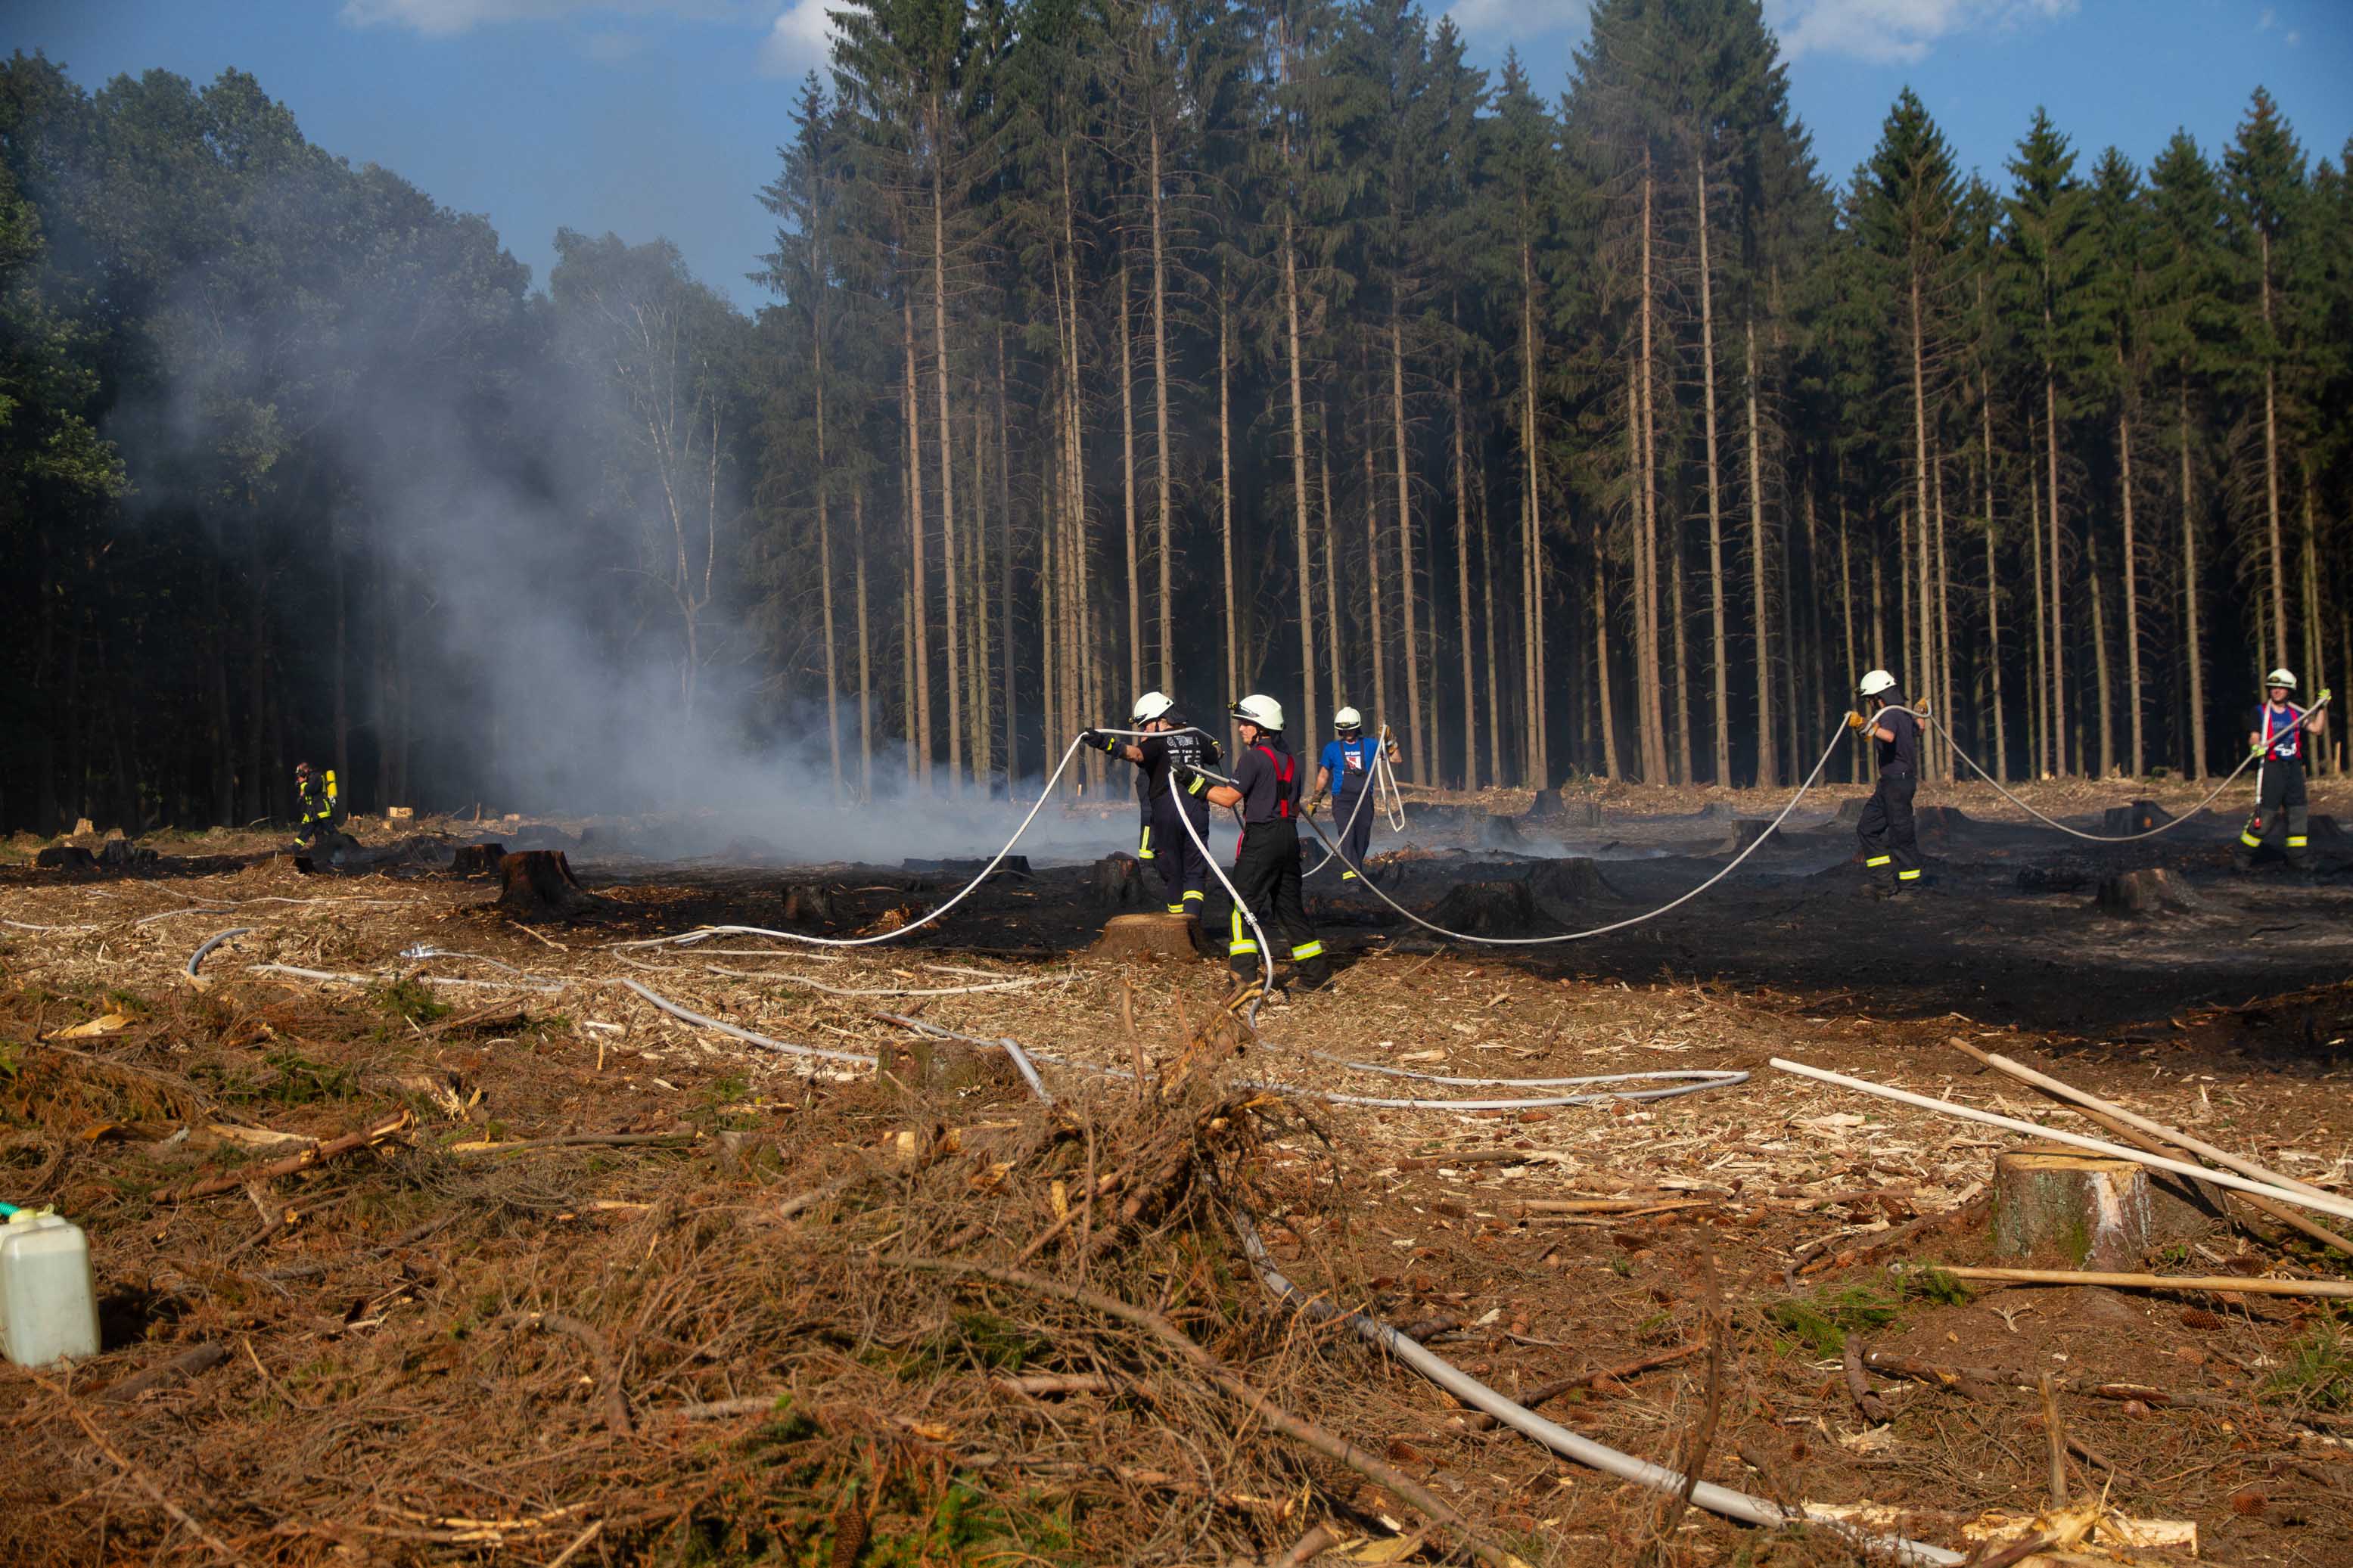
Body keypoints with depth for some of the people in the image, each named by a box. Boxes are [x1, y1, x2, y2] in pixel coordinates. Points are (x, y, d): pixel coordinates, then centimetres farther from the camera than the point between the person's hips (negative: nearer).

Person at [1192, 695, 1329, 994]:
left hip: (1261, 836, -8)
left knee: (1245, 903, -5)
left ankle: (1245, 975, -13)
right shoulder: (1290, 758, 15)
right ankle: (1316, 973, 17)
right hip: (1289, 835, 8)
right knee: (1289, 904, 15)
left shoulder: (1254, 756, -11)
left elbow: (1229, 797, -13)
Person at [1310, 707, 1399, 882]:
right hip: (1342, 800, -2)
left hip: (1365, 800, 2)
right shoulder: (1332, 748, 8)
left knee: (1362, 839, 7)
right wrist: (1316, 799, 21)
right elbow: (1323, 775, 19)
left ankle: (1357, 870, 25)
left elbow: (1395, 758, 7)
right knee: (1347, 835, -21)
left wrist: (1389, 741, -8)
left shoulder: (1369, 746, 9)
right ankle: (1349, 872, -32)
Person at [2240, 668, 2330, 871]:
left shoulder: (2295, 713, 11)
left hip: (2293, 766, 5)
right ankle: (2244, 854, 1)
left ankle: (2297, 858, 12)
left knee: (2297, 812, 4)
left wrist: (2322, 707, -4)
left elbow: (2318, 729, 4)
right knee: (2266, 813, -10)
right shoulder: (2261, 713, 1)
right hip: (2271, 767, -4)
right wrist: (2255, 746, -28)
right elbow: (2254, 738, -6)